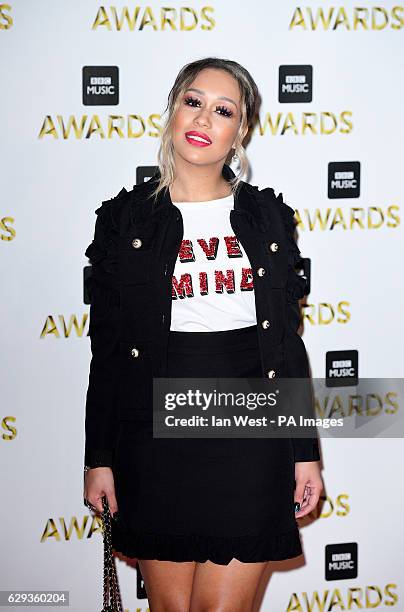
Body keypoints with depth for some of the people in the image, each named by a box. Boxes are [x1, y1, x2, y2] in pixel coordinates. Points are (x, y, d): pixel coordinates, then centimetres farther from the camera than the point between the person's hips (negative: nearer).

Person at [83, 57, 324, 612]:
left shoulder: (267, 216, 6)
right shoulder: (125, 218, 3)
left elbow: (289, 339, 8)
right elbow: (107, 347, 4)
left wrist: (306, 452, 6)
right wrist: (99, 458, 3)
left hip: (253, 438, 1)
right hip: (157, 436, 0)